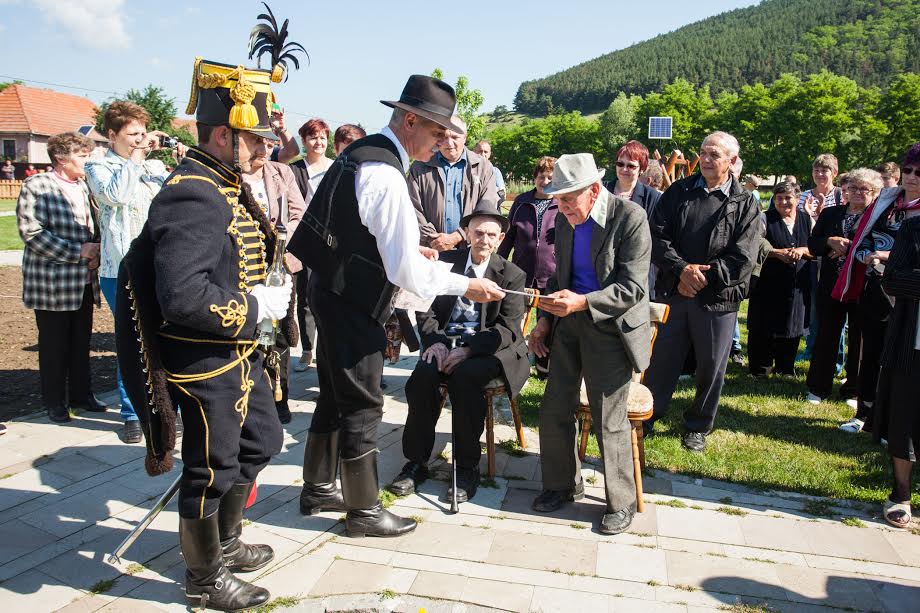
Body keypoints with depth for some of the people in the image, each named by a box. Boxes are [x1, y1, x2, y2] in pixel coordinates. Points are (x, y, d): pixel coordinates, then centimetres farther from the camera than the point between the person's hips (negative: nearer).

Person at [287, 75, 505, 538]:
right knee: (362, 408, 5)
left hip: (330, 292, 10)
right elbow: (408, 274, -25)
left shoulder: (358, 153, 5)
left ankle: (318, 488, 38)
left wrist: (405, 246, 16)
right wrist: (467, 286, -14)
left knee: (334, 396, 21)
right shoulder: (387, 178, -25)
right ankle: (364, 511, 22)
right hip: (353, 307, -10)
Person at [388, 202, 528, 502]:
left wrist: (468, 350, -21)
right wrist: (435, 341, -10)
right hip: (445, 343, 3)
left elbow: (507, 329, -7)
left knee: (464, 377, -34)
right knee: (422, 376, -27)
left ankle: (467, 468, -19)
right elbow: (426, 309, 10)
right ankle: (416, 462, -12)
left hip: (486, 350, -2)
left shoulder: (513, 275, 2)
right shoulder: (446, 261, 10)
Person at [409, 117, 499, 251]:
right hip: (430, 251, 0)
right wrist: (432, 240, -11)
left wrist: (455, 238, -11)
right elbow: (414, 211, 1)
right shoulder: (420, 167, 6)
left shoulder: (483, 167, 4)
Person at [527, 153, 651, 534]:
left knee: (609, 420, 0)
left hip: (612, 326, -6)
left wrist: (582, 302, -31)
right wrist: (546, 320, 7)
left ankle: (621, 502, 20)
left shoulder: (630, 217, -16)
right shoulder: (565, 220, 4)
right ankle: (563, 485, 31)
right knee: (554, 410, 9)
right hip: (570, 323, 6)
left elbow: (632, 287, -19)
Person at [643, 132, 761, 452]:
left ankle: (698, 426, 28)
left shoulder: (746, 205, -1)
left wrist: (702, 276, -15)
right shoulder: (678, 192, 5)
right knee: (660, 359, 11)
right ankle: (647, 415, 27)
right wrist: (683, 269, -17)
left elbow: (742, 260, -9)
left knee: (711, 367, 10)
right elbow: (657, 237, -4)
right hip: (672, 292, 1)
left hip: (717, 299, -1)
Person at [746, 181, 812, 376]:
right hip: (768, 284, -3)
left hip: (797, 285, 4)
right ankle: (760, 368, 11)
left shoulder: (807, 221, 10)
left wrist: (802, 251, -10)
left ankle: (785, 367, 24)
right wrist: (778, 253, -18)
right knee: (764, 326, 0)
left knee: (792, 326, 9)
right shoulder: (765, 219, 0)